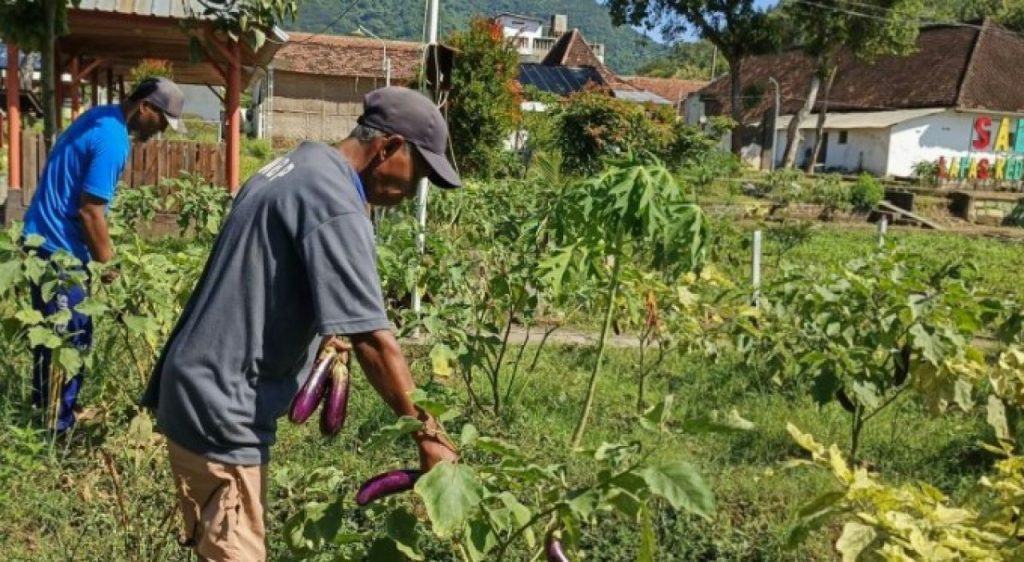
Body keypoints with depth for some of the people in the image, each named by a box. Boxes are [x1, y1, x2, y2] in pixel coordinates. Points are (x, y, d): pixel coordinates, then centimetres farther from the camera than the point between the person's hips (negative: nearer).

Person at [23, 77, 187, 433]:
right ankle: (57, 427, 8)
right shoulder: (113, 141, -22)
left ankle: (45, 410, 31)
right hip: (59, 247, -10)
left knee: (53, 332, 19)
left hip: (45, 239, 10)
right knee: (70, 338, -1)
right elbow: (89, 211, -22)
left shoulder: (101, 118, 9)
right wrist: (107, 264, -10)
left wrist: (103, 254, 18)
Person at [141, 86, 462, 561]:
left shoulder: (298, 166, 11)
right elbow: (373, 341, -24)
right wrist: (429, 436, -18)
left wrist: (320, 336, 10)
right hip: (222, 409, -10)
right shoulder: (335, 202, -20)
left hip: (202, 392, 10)